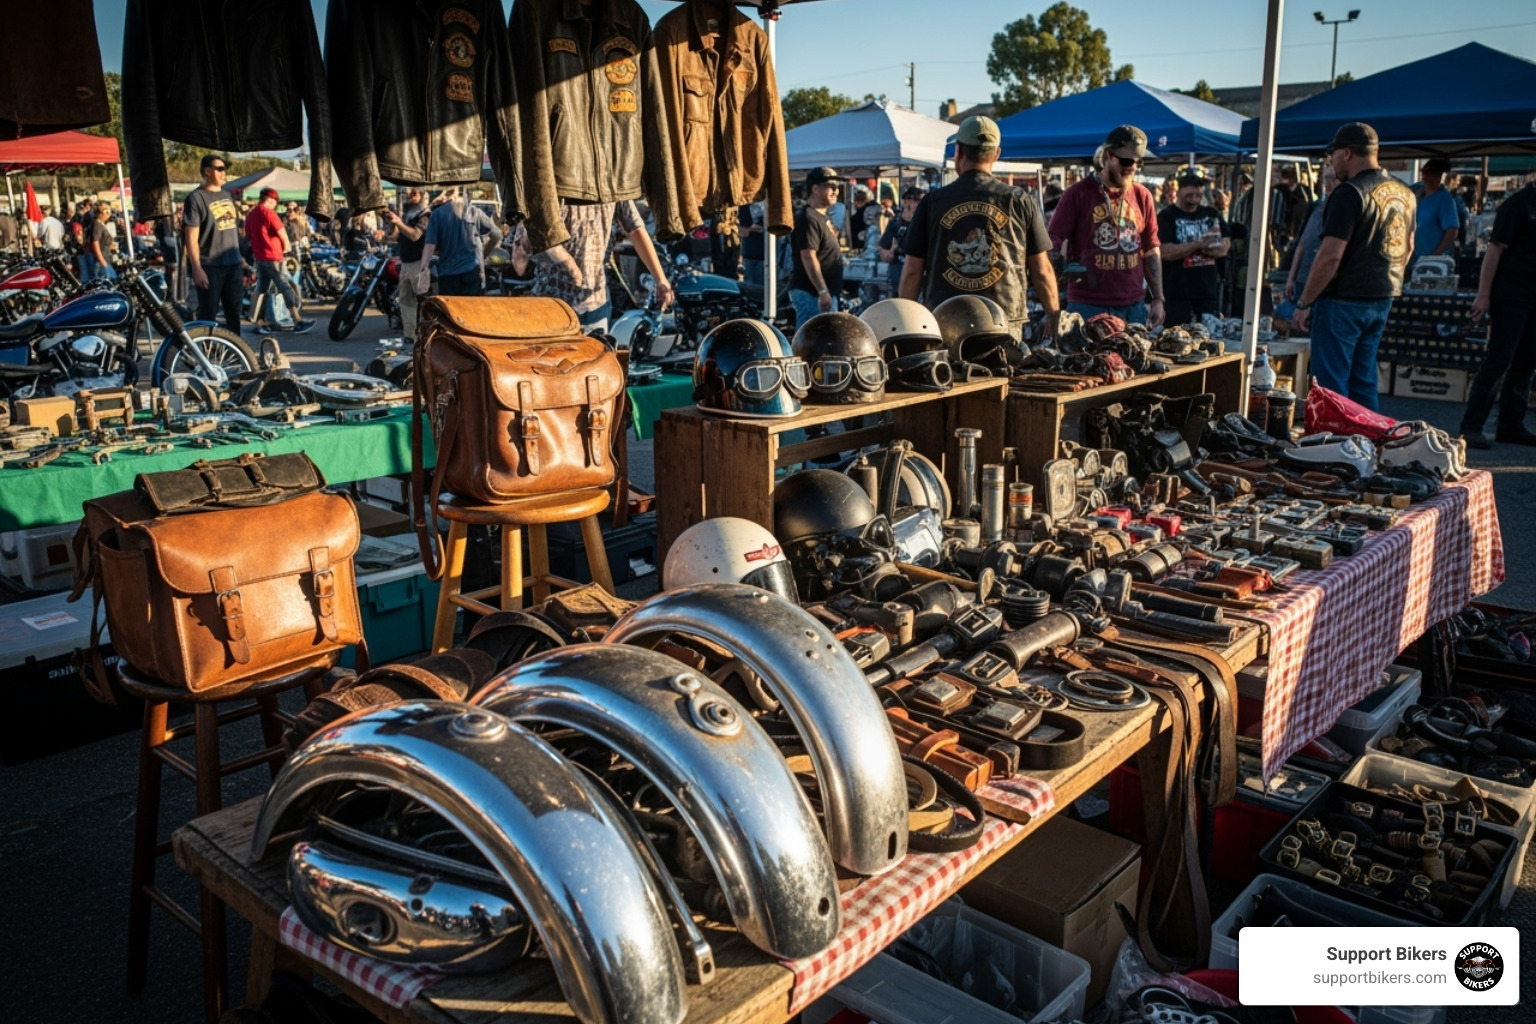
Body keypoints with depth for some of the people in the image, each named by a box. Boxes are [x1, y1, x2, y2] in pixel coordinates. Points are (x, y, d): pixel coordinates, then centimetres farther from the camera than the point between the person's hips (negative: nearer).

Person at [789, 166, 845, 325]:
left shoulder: (821, 217, 18)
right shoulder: (808, 218, -14)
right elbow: (808, 256, -23)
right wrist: (823, 292, -27)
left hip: (824, 292, 11)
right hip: (811, 293, -11)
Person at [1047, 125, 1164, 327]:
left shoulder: (1142, 196, 10)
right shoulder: (1078, 194, -3)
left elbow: (1151, 251, 13)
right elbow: (1055, 242, -4)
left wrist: (1158, 299, 9)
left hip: (1134, 305, 4)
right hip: (1088, 305, -4)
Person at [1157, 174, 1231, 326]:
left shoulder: (1211, 214, 11)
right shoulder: (1167, 216, -5)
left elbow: (1226, 244, 12)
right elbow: (1166, 252, -16)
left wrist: (1210, 247, -10)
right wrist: (1197, 244, -20)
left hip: (1208, 289, 5)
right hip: (1177, 291, -5)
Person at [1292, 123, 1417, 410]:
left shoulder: (1350, 193, -16)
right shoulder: (1404, 192, 10)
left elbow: (1330, 256, -21)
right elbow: (1407, 247, 19)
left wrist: (1304, 303, -14)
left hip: (1345, 301, -8)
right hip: (1382, 300, 9)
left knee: (1331, 386, -2)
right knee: (1363, 381, 15)